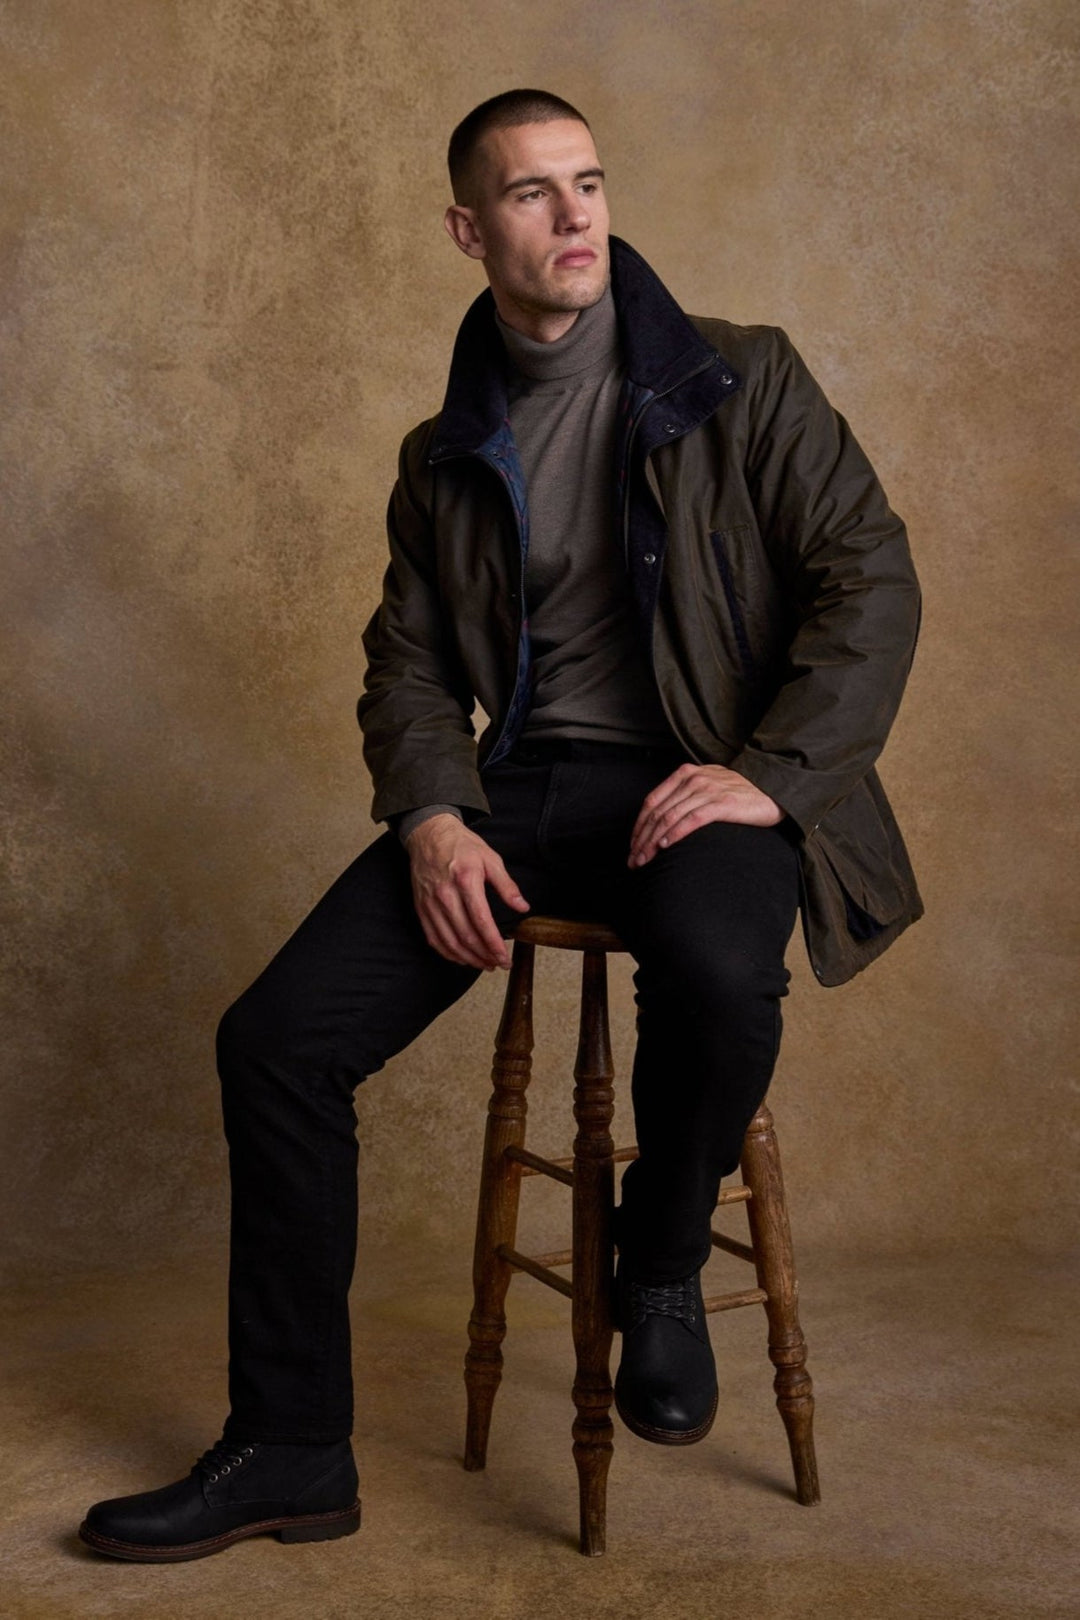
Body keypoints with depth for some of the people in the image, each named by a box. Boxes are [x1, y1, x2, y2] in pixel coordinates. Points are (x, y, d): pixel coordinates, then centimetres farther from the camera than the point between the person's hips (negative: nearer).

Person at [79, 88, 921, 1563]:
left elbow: (871, 580, -2)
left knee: (718, 976, -39)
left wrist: (772, 772, -16)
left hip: (700, 779, -3)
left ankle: (663, 1270, -4)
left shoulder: (743, 382, 4)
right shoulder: (443, 459, 15)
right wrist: (433, 818, -9)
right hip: (524, 786, 4)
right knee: (275, 1039, -13)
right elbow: (410, 666, 12)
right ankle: (290, 1450, 2)